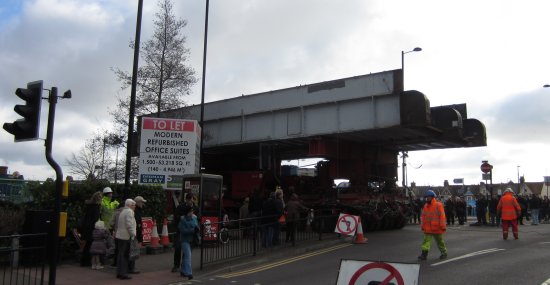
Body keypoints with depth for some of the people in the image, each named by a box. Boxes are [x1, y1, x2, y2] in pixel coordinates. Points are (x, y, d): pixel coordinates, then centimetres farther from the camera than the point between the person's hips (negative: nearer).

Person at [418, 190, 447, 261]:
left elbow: (442, 216, -13)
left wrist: (443, 226, -15)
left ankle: (444, 253, 30)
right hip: (428, 229, 4)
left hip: (437, 228, -4)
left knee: (440, 241, 12)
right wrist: (423, 226, 9)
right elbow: (423, 216, 11)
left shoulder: (438, 205, -10)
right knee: (426, 241, -5)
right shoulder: (425, 206, 6)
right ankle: (424, 254, -7)